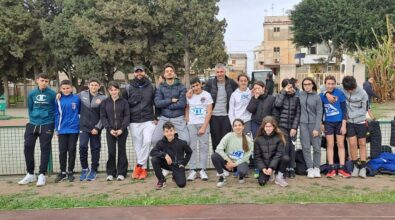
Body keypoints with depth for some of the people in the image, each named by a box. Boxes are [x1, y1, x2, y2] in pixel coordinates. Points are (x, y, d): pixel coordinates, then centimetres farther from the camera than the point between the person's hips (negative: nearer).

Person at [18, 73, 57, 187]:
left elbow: (56, 109, 1)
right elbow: (30, 108, 16)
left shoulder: (52, 94, -6)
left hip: (47, 125, -4)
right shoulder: (32, 93, 5)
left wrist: (52, 121, 1)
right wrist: (33, 118, 9)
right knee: (28, 147, 0)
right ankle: (30, 174, 14)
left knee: (45, 149, -1)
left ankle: (42, 175, 7)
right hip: (32, 124, 4)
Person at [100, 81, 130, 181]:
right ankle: (110, 173, 12)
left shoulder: (124, 101, 2)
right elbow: (103, 117, 2)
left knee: (122, 151, 5)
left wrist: (122, 129, -12)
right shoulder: (105, 102, 5)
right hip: (110, 131, 1)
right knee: (111, 152, -1)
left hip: (122, 131, 0)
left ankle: (121, 173, 13)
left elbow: (127, 116, -2)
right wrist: (110, 129, -9)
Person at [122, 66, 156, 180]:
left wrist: (156, 118, 4)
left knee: (147, 141, -19)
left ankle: (139, 165, -8)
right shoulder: (128, 88, 5)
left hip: (149, 121, -1)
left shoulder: (151, 87, 6)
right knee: (137, 145, 2)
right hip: (134, 122, 1)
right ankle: (143, 168, 12)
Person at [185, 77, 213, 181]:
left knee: (204, 147, -1)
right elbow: (186, 108, 13)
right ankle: (192, 170, 3)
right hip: (191, 124, 1)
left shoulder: (206, 95, 0)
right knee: (192, 147, -1)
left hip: (203, 123, -1)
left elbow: (209, 112, -3)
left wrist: (204, 127, -9)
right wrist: (186, 120, -3)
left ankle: (202, 170, 5)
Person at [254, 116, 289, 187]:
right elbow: (257, 156, -2)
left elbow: (279, 153, -12)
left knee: (286, 158, -30)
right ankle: (270, 174, 14)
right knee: (262, 182, -22)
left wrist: (271, 167, -20)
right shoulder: (258, 139, -3)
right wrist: (263, 168, -15)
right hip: (264, 165, 0)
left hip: (275, 163, 0)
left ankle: (279, 177, -7)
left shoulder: (279, 137, -6)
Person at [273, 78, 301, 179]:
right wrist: (284, 92, -11)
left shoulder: (296, 98, 8)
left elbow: (298, 113, 3)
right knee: (285, 146, -10)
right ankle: (285, 168, 1)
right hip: (282, 126, -2)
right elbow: (277, 104, -18)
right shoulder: (280, 96, 5)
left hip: (292, 127, 2)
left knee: (291, 147, 1)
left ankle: (291, 168, 11)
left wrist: (294, 127, -6)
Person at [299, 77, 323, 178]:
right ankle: (310, 168, 9)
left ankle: (316, 168, 13)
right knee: (306, 147, 1)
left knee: (316, 147, 1)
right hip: (303, 124, 2)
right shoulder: (300, 95, 6)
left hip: (314, 124, -1)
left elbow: (319, 113, -3)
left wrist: (317, 128, -9)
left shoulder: (317, 97, -1)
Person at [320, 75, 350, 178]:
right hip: (328, 123, 1)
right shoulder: (322, 95, -3)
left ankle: (342, 168, 11)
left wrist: (344, 125, -8)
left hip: (339, 122, -1)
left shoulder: (339, 93, -8)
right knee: (330, 145, 4)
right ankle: (331, 169, 10)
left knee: (341, 145, 5)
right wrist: (321, 124, 6)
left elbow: (344, 109, -5)